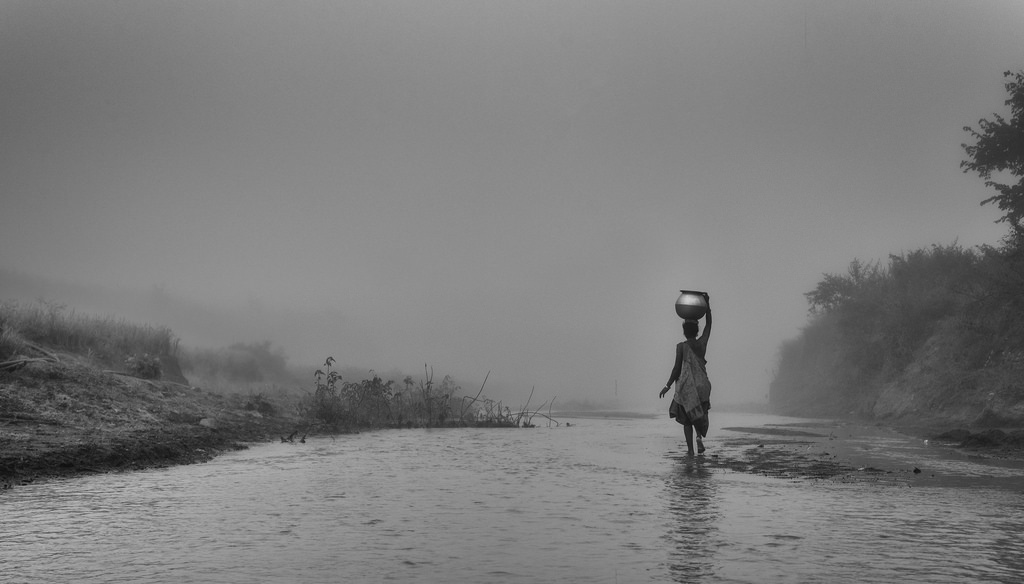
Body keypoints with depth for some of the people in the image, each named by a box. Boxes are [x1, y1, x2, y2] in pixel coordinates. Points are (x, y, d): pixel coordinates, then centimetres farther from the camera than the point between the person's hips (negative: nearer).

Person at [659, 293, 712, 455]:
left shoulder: (681, 346, -6)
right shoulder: (702, 343, 2)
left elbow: (677, 368, -9)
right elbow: (708, 324, 14)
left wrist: (668, 386, -2)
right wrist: (707, 304, 14)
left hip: (686, 387, -2)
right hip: (703, 387, 2)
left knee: (687, 419, 7)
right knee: (700, 415, 18)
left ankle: (690, 449, 0)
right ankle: (699, 436, -10)